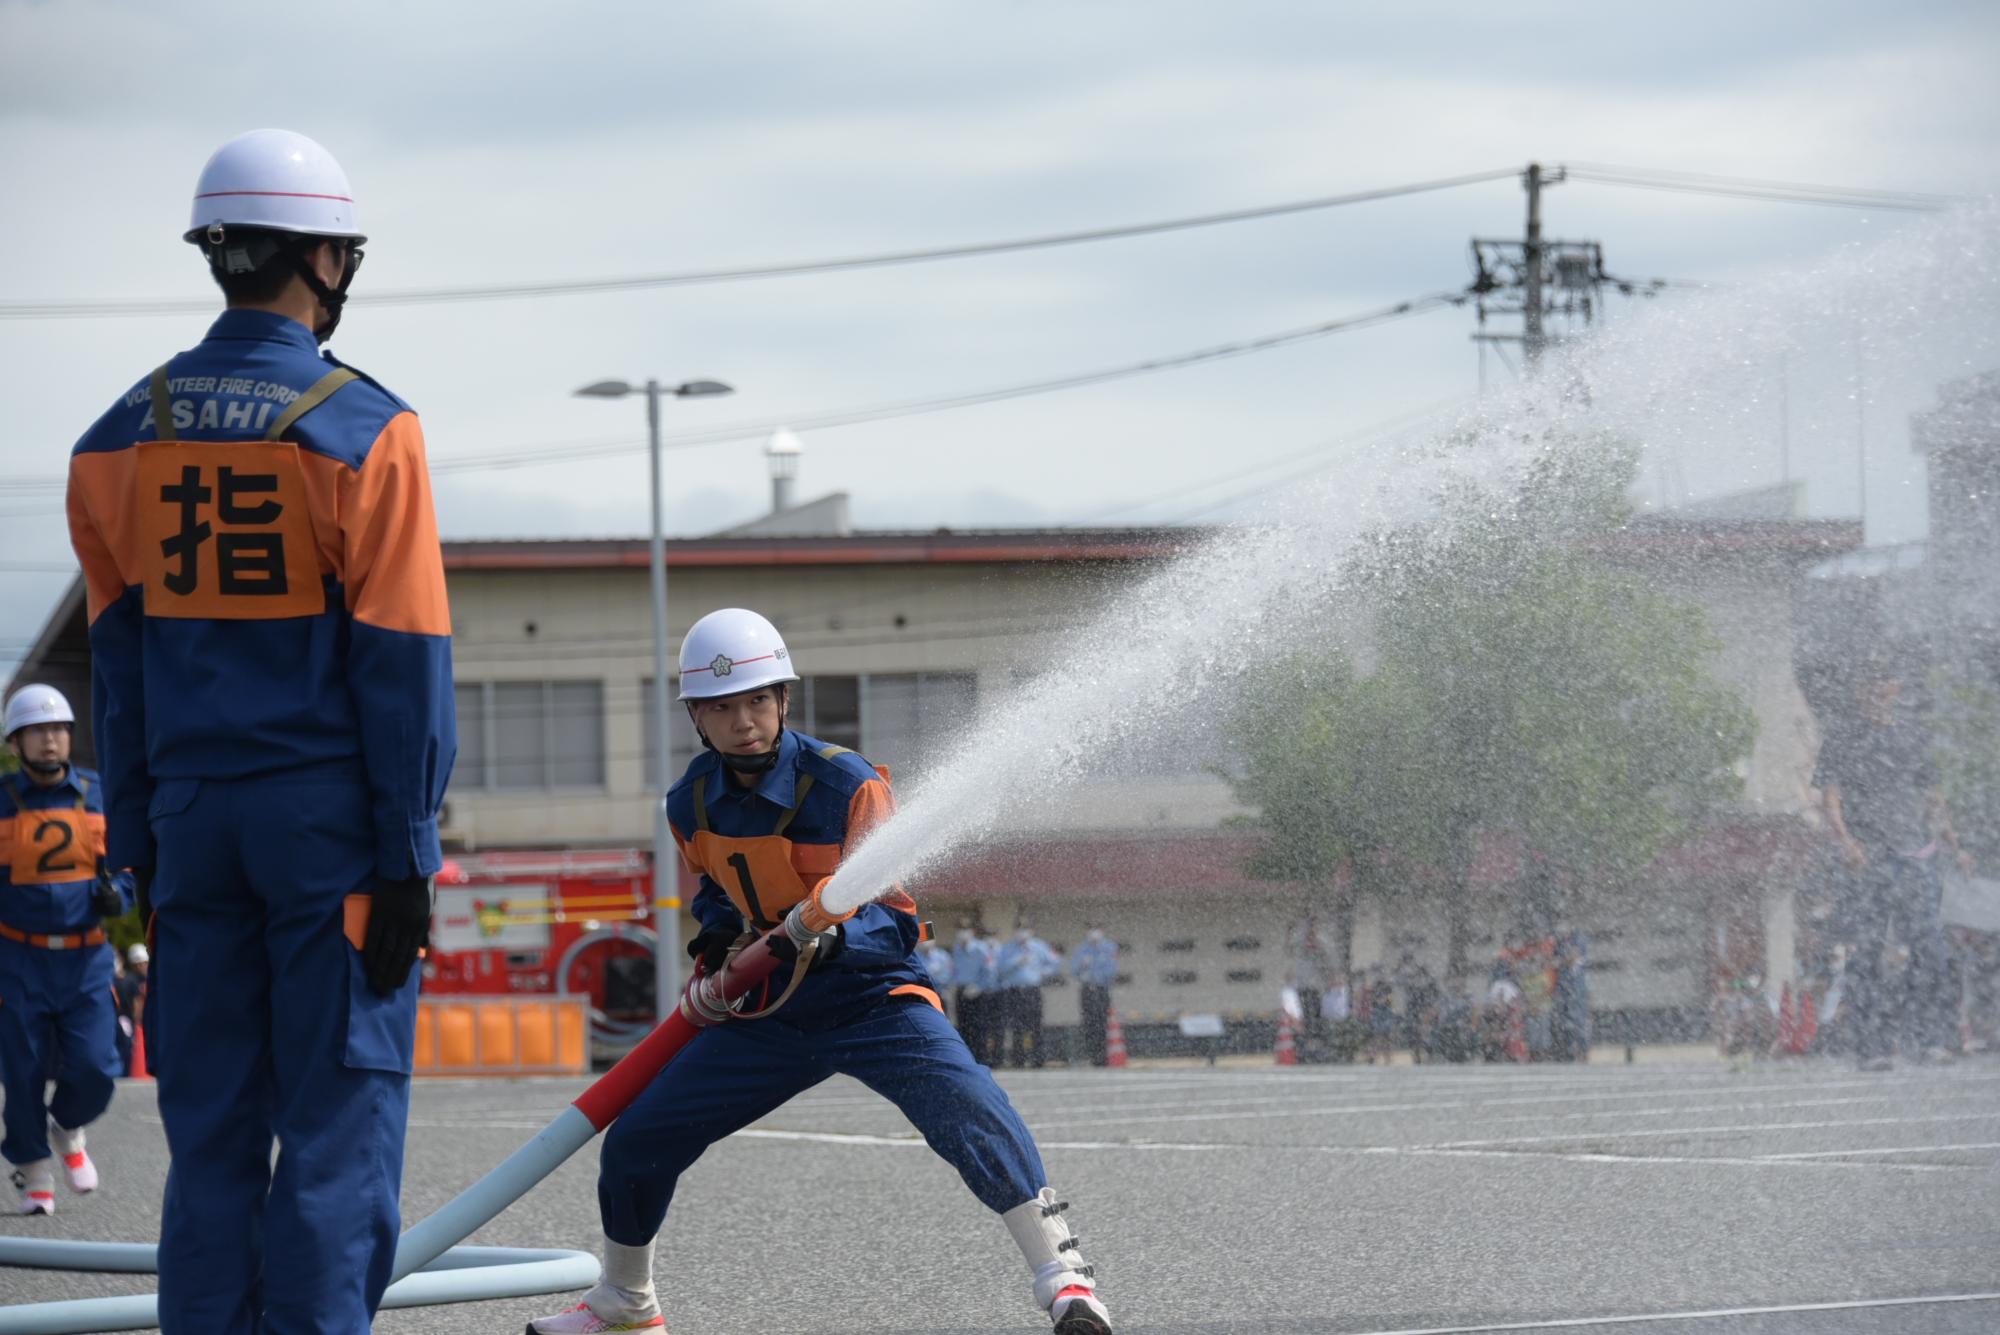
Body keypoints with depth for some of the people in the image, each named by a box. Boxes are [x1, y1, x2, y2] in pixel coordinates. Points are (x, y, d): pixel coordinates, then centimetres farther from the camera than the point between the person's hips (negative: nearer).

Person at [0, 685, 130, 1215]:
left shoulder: (99, 797, 5)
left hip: (85, 958, 1)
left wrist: (116, 895, -10)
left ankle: (67, 1130, 26)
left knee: (94, 1069, -7)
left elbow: (126, 867, 12)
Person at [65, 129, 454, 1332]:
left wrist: (142, 849, 15)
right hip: (331, 818, -5)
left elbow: (119, 658, 10)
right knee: (337, 1128, -1)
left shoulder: (124, 436, 6)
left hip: (193, 817, 5)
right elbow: (401, 660, -9)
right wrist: (405, 858, -6)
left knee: (210, 1129, 9)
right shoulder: (363, 430, -8)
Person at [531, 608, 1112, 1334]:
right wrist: (715, 937, -5)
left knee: (969, 1107, -33)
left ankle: (1063, 1274, -34)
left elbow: (895, 919, -20)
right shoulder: (691, 804, -3)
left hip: (873, 998, -5)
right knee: (634, 1142, 5)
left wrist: (831, 935, -40)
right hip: (768, 1015, 5)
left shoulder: (846, 785, -19)